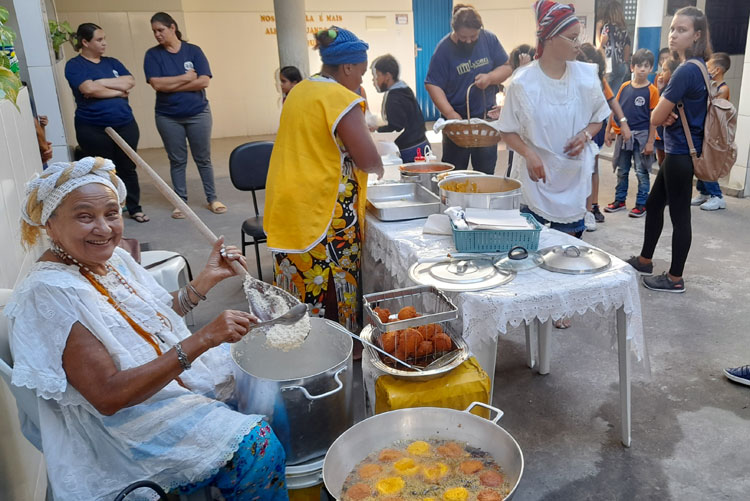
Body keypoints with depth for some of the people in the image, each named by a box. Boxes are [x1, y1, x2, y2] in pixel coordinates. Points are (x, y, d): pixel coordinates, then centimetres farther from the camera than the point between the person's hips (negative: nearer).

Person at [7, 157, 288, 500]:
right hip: (123, 420, -9)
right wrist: (202, 340, -36)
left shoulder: (111, 257, -1)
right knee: (256, 445, -21)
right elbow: (109, 396, -29)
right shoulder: (49, 294, -25)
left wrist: (207, 279, -2)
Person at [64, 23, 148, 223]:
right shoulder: (74, 65, -3)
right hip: (93, 129, -4)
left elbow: (130, 82, -3)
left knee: (128, 168, 10)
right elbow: (88, 89, -19)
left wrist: (102, 82, -12)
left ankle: (135, 208, 22)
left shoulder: (112, 62, 13)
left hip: (125, 125, 4)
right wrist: (118, 91, -8)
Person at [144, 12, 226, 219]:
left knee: (203, 159, 6)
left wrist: (171, 86, -12)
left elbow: (204, 81, -13)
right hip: (168, 117, 0)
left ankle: (212, 199, 16)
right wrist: (185, 77, -12)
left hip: (198, 113, 0)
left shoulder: (193, 51, -1)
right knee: (177, 161, 6)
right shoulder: (153, 54, 0)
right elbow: (156, 84, -14)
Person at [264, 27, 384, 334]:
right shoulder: (342, 99, -14)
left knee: (301, 283, 15)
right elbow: (369, 160, -16)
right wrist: (378, 169, 5)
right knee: (331, 288, 3)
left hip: (287, 207, 8)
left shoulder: (299, 91, 12)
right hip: (323, 211, -8)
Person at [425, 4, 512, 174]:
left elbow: (507, 67, 5)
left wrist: (490, 77, -17)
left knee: (486, 170, 12)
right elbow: (433, 85, -14)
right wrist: (449, 113, -24)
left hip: (487, 115, 3)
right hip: (457, 118, -3)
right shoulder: (444, 48, -11)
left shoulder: (489, 39, -1)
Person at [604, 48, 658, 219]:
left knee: (641, 172, 3)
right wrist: (611, 129, 3)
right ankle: (620, 200, 25)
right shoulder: (625, 87, 4)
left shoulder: (651, 90, -7)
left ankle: (641, 204, 12)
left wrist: (650, 141, -12)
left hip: (642, 136, -4)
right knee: (622, 170, 13)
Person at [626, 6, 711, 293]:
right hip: (679, 151, 10)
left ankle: (675, 279, 13)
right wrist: (667, 113, -6)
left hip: (681, 153, -10)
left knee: (679, 216, 0)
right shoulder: (700, 68, 10)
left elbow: (656, 118, -18)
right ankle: (645, 261, 33)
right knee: (654, 204, 19)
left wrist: (663, 111, 4)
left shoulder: (686, 71, -20)